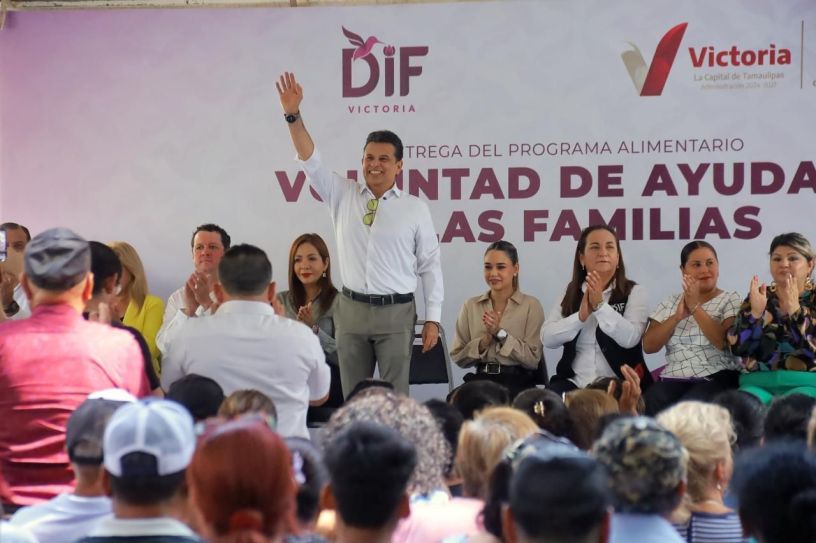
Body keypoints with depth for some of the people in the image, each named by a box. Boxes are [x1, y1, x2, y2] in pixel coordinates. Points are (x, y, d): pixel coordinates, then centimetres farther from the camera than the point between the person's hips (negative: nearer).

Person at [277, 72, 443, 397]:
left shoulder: (415, 209, 0)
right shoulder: (343, 196, 7)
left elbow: (430, 265, 1)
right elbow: (311, 162, -2)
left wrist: (433, 318, -3)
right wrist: (293, 115, -15)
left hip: (396, 311, -3)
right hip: (351, 309, 3)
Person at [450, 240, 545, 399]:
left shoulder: (531, 305, 2)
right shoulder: (471, 306, 12)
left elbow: (533, 360, -5)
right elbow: (458, 357, 9)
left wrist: (500, 333, -12)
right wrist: (484, 342, -9)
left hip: (517, 381, -3)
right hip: (481, 379, 3)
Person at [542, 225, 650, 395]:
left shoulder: (634, 292, 2)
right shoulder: (570, 293, 11)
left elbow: (629, 338, -14)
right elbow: (547, 338, -1)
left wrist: (600, 305, -23)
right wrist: (581, 316, -15)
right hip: (574, 384, 3)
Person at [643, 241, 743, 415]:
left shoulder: (731, 300, 8)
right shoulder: (670, 303, 18)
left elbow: (725, 342, -11)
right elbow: (649, 346, 6)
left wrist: (695, 307, -11)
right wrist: (677, 316, -6)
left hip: (718, 378, -3)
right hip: (674, 379, 3)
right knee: (652, 403, -31)